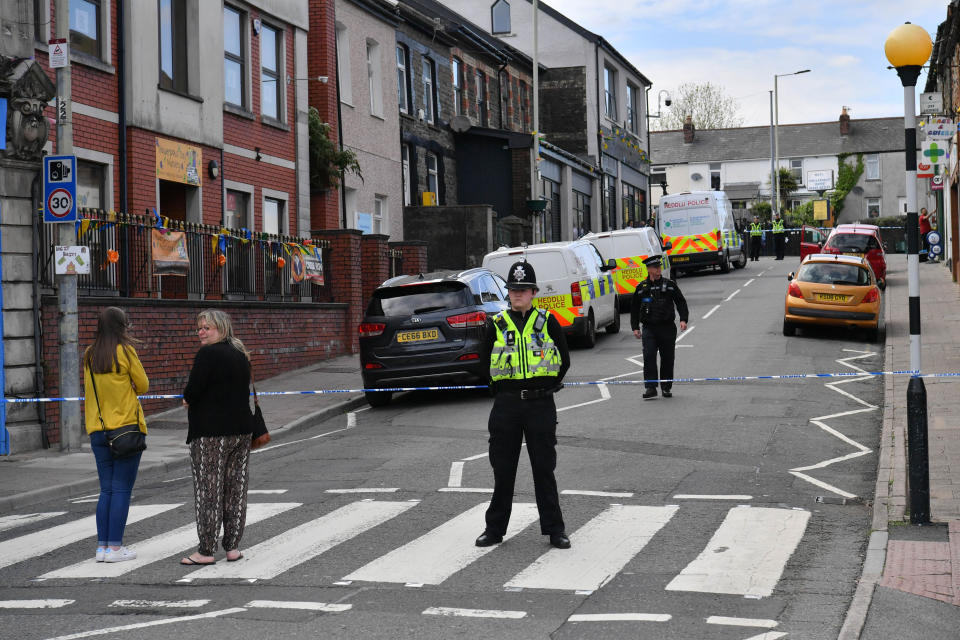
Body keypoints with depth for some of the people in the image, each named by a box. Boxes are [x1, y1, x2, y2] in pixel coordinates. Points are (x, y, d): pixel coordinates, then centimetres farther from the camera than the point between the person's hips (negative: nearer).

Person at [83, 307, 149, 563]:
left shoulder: (89, 354, 6)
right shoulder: (125, 351, -8)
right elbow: (143, 386, 0)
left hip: (97, 429, 5)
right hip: (127, 427, -5)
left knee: (106, 490, 11)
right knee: (122, 489, -1)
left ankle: (102, 546, 9)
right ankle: (115, 547, -2)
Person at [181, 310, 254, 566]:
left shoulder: (207, 354, -13)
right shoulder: (241, 355, 12)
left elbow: (193, 391, -19)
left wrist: (187, 399, 4)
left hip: (211, 432, -8)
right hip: (242, 428, 8)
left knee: (208, 489, -2)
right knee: (236, 488, 10)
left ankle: (206, 550, 0)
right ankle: (233, 546, 14)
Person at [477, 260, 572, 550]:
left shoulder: (548, 322, 2)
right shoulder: (497, 325, 4)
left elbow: (564, 359, 9)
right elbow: (485, 362, 13)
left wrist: (549, 387, 4)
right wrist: (499, 391, 6)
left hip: (541, 404, -1)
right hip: (506, 405, 1)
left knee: (544, 469, 3)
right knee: (503, 469, 7)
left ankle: (554, 529, 11)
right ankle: (495, 528, 17)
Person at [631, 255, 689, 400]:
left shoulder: (670, 285, 6)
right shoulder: (641, 288, 8)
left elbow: (681, 302, 6)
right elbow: (634, 308, 15)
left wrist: (683, 319, -9)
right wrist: (635, 327, 8)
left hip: (667, 328, 0)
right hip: (649, 328, 0)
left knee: (667, 358, 5)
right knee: (649, 357, -13)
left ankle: (666, 388, 17)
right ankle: (651, 388, -12)